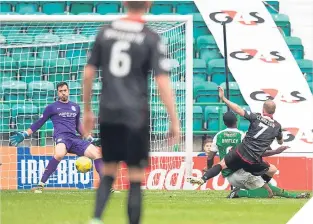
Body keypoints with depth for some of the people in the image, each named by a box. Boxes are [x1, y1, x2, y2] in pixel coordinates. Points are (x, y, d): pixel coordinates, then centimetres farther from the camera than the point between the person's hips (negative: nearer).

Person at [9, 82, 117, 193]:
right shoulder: (52, 107, 10)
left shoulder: (75, 107, 22)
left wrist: (91, 139, 32)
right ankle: (41, 185, -35)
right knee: (59, 154, -38)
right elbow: (39, 123, 14)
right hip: (61, 137, -5)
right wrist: (24, 135, 8)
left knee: (96, 153, -11)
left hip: (75, 138, 5)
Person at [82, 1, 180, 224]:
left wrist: (87, 110, 20)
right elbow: (163, 82, -11)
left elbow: (88, 74, 9)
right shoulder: (151, 39, -7)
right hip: (136, 115, -4)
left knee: (108, 172, 15)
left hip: (108, 114, 4)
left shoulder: (105, 32, 5)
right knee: (136, 178, 4)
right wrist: (175, 121, -6)